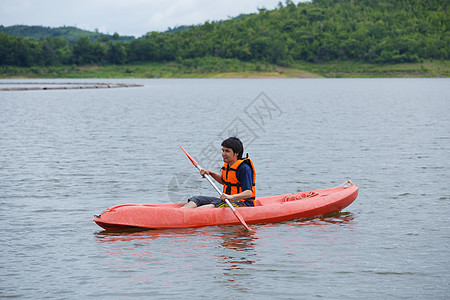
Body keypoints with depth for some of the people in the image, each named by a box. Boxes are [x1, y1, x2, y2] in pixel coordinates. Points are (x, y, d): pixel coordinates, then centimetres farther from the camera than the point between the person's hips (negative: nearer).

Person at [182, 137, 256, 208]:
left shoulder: (244, 168, -18)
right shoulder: (227, 165, 8)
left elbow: (249, 193, -26)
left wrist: (231, 196, -41)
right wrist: (210, 173, 13)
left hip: (243, 203, -8)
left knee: (216, 204, -36)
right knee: (196, 199, -8)